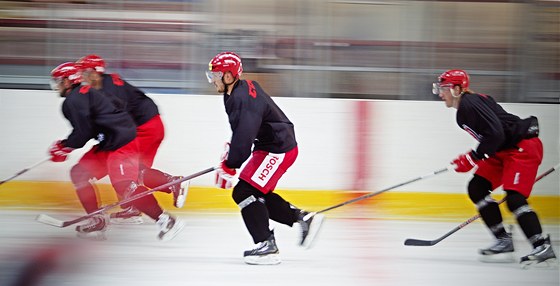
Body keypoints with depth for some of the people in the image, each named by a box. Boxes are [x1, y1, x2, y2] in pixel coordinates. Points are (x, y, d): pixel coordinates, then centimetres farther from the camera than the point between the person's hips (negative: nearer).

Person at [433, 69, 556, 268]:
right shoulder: (462, 113, 14)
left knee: (514, 197, -22)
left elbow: (495, 134, -26)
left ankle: (542, 247, -24)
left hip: (523, 147, -11)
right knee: (477, 188, 6)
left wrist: (473, 158, -21)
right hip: (504, 152, 11)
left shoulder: (471, 104, -18)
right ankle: (504, 242, 9)